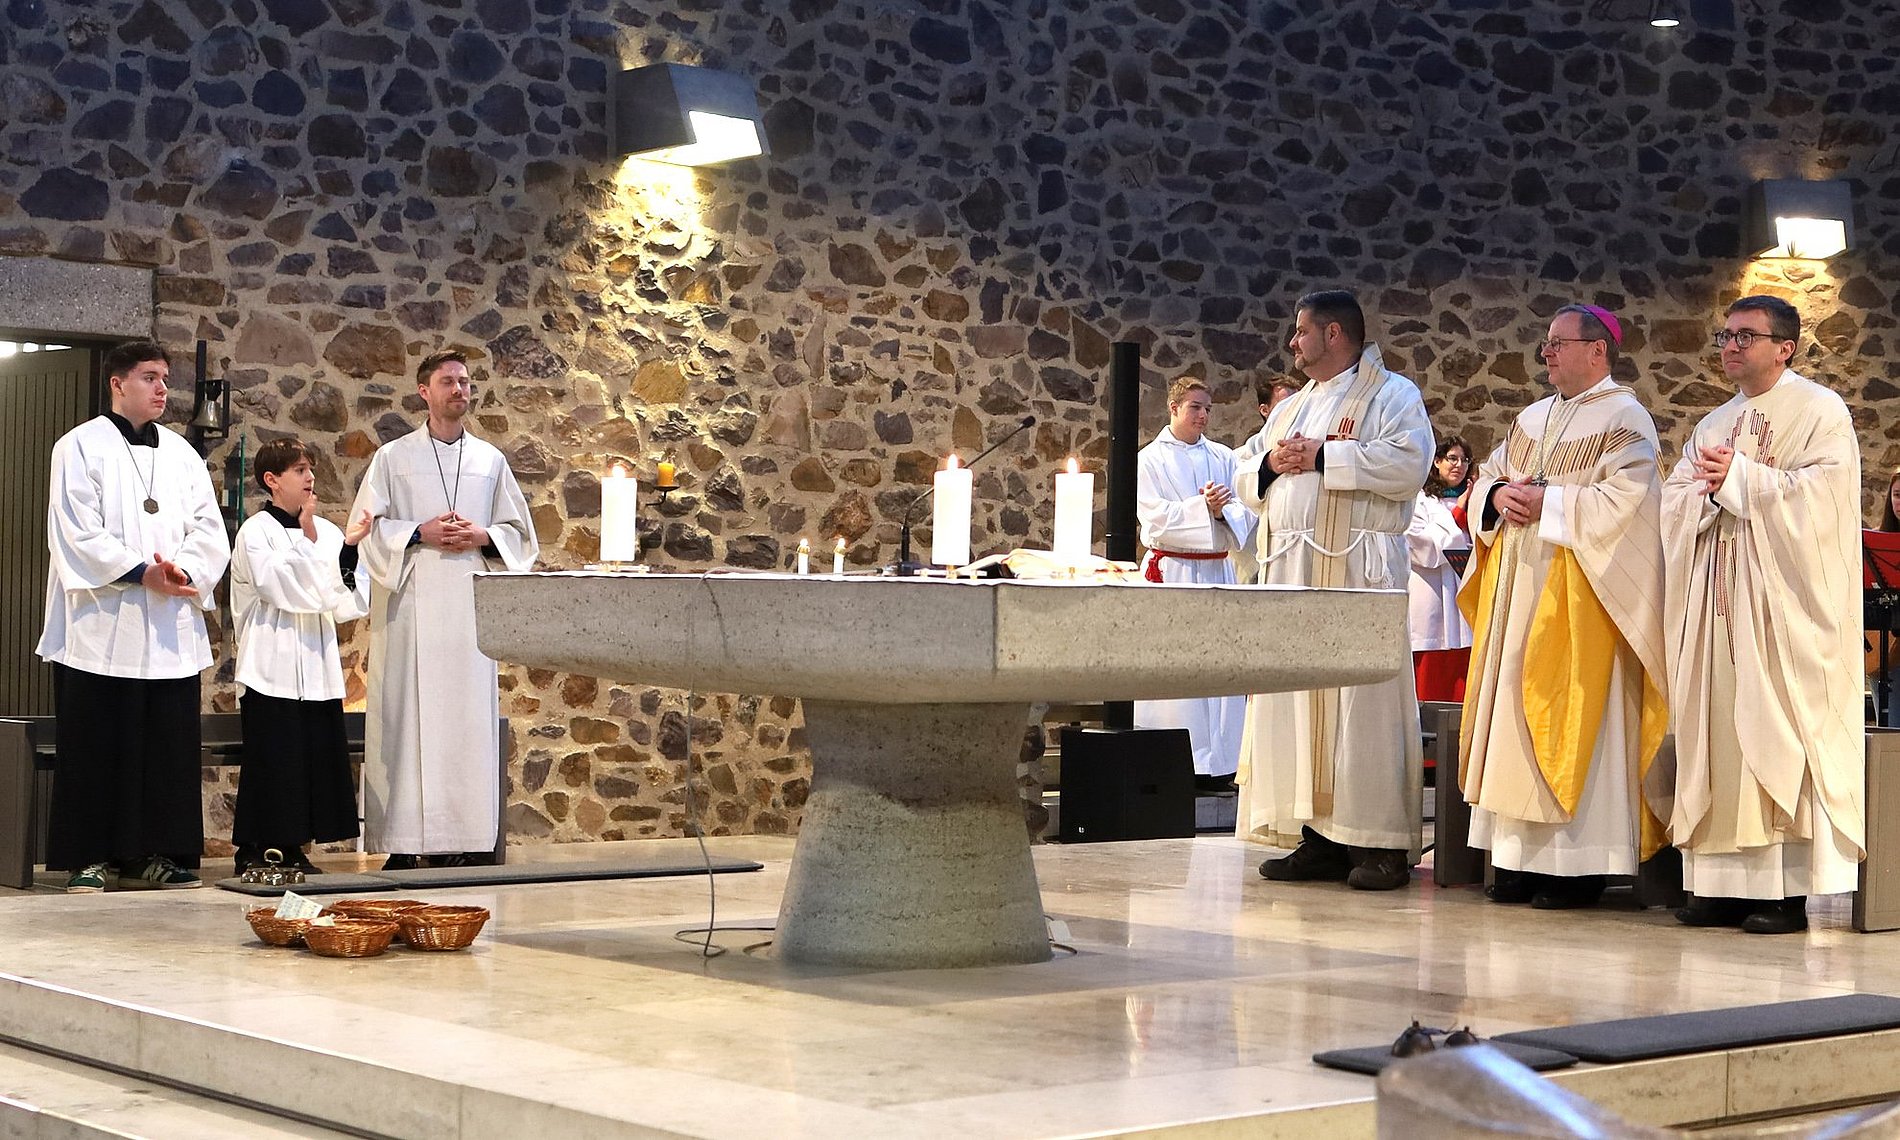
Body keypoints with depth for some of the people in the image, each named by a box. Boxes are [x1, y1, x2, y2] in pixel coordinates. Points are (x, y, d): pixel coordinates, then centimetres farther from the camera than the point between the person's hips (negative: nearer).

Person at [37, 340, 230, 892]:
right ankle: (93, 857, 4)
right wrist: (141, 572, -17)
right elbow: (78, 534, -9)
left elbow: (209, 531, 9)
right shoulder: (81, 447, 0)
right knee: (97, 746, -3)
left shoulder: (181, 453, 15)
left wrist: (186, 572, -10)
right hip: (101, 624, -5)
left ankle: (156, 855, 10)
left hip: (171, 626, 5)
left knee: (169, 744, 4)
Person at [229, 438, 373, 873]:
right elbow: (280, 590, -17)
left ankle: (293, 848, 15)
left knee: (317, 758, 5)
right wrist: (307, 540, -13)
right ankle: (254, 850, 6)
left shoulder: (326, 532, 9)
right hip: (273, 671, -5)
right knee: (271, 762, -4)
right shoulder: (255, 531, -4)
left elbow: (350, 604, 2)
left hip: (318, 670, 5)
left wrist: (349, 549, -12)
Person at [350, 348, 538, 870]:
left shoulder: (490, 460, 15)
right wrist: (419, 533, -11)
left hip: (471, 601, 3)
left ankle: (469, 838, 1)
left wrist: (483, 536, -5)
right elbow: (367, 529, 2)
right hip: (410, 603, -2)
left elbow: (519, 532, 15)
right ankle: (405, 841, -5)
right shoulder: (393, 457, 7)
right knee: (409, 714, -6)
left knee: (471, 714, -2)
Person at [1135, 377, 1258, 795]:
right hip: (1171, 571, -4)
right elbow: (1156, 518, -8)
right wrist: (1203, 507, -17)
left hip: (1218, 570, 4)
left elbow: (1245, 513, 8)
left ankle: (1216, 767, 6)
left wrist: (1224, 509, -13)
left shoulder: (1224, 458, 13)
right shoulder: (1151, 459, 1)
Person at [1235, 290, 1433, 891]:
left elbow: (1408, 463, -15)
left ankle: (1382, 844, -7)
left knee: (1361, 700, -10)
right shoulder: (1292, 407, 24)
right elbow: (1246, 482, 24)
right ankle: (1320, 839, 8)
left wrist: (1323, 456, -14)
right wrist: (1271, 464, 1)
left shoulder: (1392, 395, 2)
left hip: (1356, 570, -7)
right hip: (1290, 571, 8)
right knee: (1293, 700, 3)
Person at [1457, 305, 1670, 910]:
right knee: (1514, 711, 5)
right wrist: (1498, 495, -3)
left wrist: (1545, 503, -17)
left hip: (1578, 591, -8)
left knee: (1572, 717, -8)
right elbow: (1486, 477, 19)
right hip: (1518, 585, 8)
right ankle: (1521, 854, 9)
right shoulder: (1533, 419, 18)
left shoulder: (1624, 419, -5)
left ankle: (1578, 862, -5)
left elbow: (1622, 500, -18)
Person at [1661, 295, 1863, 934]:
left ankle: (1787, 891, -7)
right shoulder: (1713, 425, 20)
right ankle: (1724, 883, 4)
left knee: (1775, 734, -9)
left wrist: (1741, 479, -12)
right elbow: (1673, 502, 13)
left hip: (1783, 605, -6)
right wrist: (1709, 488, -7)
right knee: (1716, 730, 2)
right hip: (1717, 598, 6)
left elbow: (1822, 494, -14)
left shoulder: (1820, 412, 0)